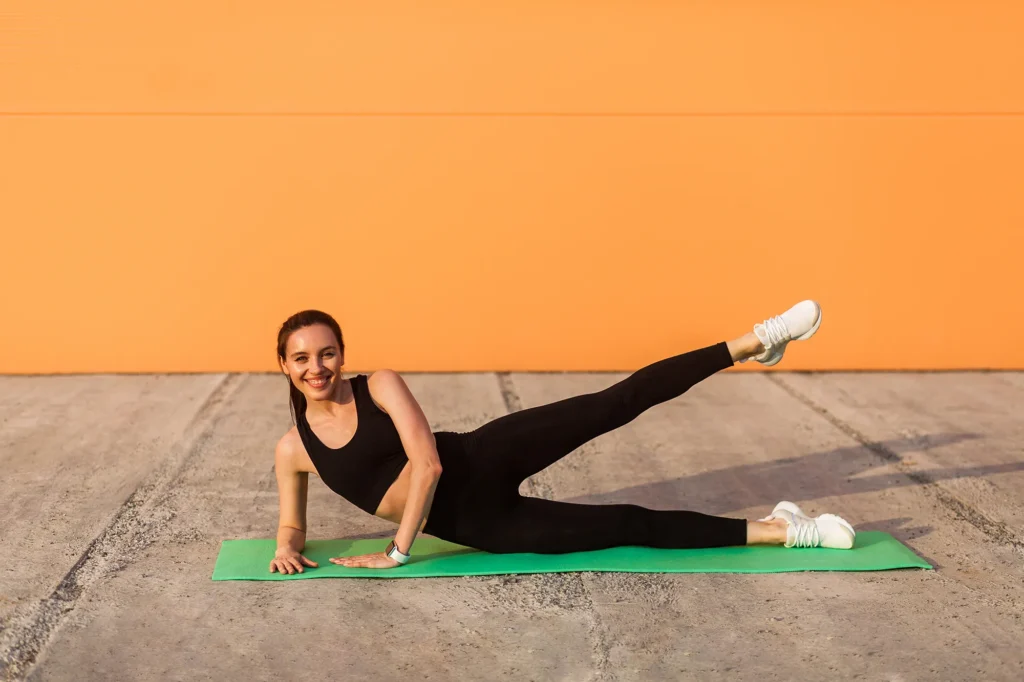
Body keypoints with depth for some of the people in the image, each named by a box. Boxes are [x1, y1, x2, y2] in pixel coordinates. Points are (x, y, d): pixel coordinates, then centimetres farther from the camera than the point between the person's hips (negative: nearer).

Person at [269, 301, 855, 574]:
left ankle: (759, 341, -9)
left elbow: (427, 463, -13)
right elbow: (294, 526, 13)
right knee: (627, 525, -4)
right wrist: (288, 549, -12)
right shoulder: (292, 449, 2)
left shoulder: (381, 386, -6)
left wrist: (398, 551, -12)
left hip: (485, 460, -1)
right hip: (476, 526, 1)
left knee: (619, 403, -19)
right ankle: (781, 530, 3)